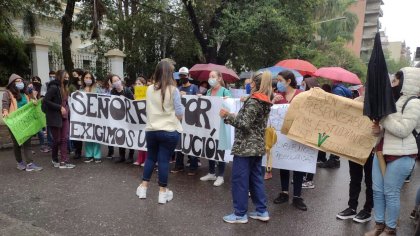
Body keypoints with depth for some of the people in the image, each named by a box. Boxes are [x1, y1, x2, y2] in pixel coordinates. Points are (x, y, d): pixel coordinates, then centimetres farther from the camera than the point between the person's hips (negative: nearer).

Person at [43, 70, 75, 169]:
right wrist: (60, 107, -20)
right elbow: (46, 101, -20)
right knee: (57, 139, 4)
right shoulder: (53, 87, -12)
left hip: (64, 117, 7)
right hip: (55, 117, -7)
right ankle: (54, 159, 26)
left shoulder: (64, 89, 13)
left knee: (65, 139, 1)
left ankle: (63, 161, 3)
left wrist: (66, 108, 3)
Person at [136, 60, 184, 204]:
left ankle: (143, 187, 26)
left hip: (151, 130, 4)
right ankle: (163, 192, 15)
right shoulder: (173, 90, -11)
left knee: (150, 157, 18)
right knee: (164, 160, 4)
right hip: (169, 131, -4)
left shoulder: (149, 89, 3)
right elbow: (179, 113, -8)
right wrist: (182, 108, 12)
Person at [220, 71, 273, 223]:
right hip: (258, 146, 9)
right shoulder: (266, 103, 11)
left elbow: (244, 124, -21)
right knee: (256, 178, 16)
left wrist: (227, 116, -13)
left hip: (245, 146, -9)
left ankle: (240, 214, 12)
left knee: (239, 179, 2)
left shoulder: (252, 102, -15)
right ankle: (262, 211, 22)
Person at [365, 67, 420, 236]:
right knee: (377, 190, 12)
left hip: (400, 156, -8)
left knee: (390, 193, 1)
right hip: (382, 151, 8)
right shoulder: (395, 99, 14)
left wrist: (383, 116, -17)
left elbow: (403, 130, -19)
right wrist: (379, 130, 0)